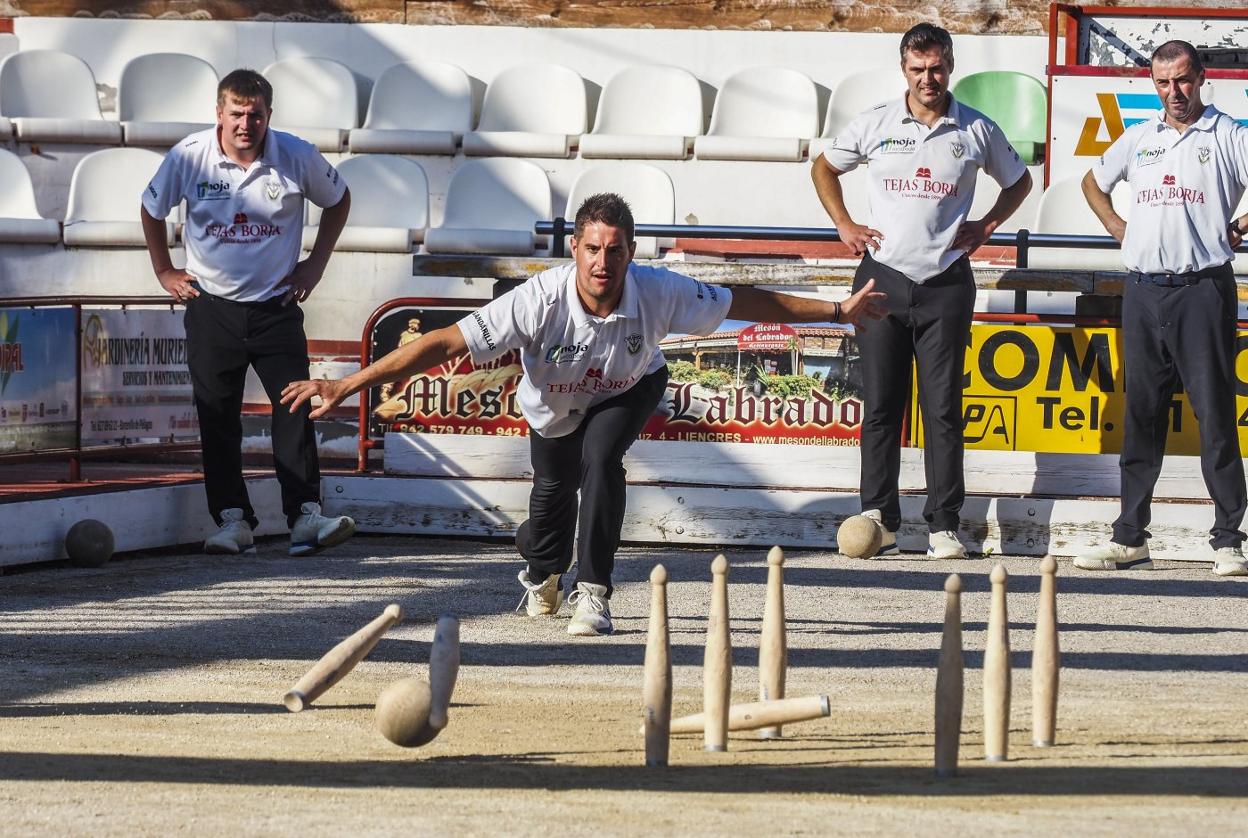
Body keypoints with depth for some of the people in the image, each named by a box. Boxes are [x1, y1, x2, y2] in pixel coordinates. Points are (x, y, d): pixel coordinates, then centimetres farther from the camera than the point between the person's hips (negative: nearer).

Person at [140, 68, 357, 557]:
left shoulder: (297, 158, -8)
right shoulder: (189, 157, -7)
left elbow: (338, 201, 12)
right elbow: (151, 210, 11)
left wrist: (316, 264, 7)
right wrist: (164, 272, 9)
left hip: (276, 306, -1)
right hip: (211, 306, 1)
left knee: (295, 408, -11)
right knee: (217, 419, 0)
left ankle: (305, 517, -14)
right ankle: (233, 521, 5)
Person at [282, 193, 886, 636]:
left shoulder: (659, 293, -35)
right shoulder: (539, 302, -41)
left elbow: (745, 303, -19)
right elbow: (447, 342, -43)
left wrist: (837, 311, -14)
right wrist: (345, 387, -47)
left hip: (629, 392, 0)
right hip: (554, 405, 1)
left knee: (600, 458, -29)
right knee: (554, 488, 18)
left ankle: (593, 593, -15)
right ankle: (541, 575, 54)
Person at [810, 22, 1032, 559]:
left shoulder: (977, 132, 3)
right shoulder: (875, 126, 3)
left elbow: (1018, 182, 20)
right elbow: (824, 168, 19)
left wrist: (987, 226, 6)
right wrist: (844, 224, 8)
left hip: (945, 283, -1)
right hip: (883, 277, 1)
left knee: (943, 408, -2)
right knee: (880, 405, 2)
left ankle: (944, 525, 1)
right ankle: (879, 518, 7)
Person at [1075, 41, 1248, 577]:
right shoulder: (1138, 138, 14)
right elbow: (1093, 181, 30)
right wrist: (1116, 227, 17)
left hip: (1203, 288, -5)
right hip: (1143, 290, 5)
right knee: (1141, 417, 7)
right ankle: (1130, 538, 11)